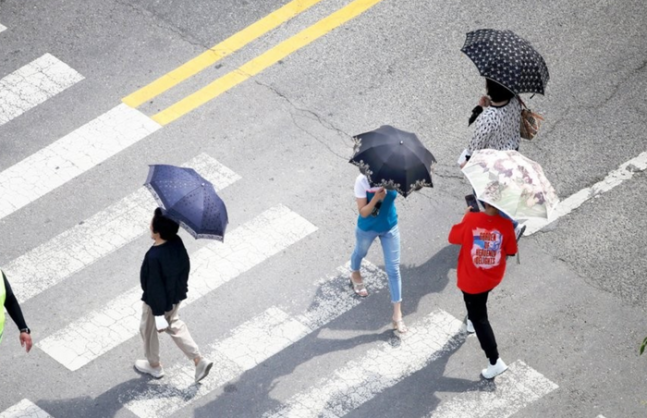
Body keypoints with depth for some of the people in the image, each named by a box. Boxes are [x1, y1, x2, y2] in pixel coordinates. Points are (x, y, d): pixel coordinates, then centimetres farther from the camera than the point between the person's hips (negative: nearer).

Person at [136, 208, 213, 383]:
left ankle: (154, 366, 45)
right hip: (176, 295, 7)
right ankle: (199, 360, 27)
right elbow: (185, 266, 1)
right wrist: (182, 286, 19)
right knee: (174, 325, 31)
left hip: (158, 300, -7)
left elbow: (155, 287, -29)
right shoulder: (177, 242, -16)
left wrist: (158, 314, -20)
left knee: (148, 330, 22)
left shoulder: (154, 257, -38)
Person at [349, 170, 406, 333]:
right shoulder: (362, 180, -30)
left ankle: (397, 315, 11)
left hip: (389, 227, 1)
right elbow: (363, 212, -27)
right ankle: (355, 274, 68)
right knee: (360, 252, 30)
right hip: (367, 228, -1)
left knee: (393, 269, 4)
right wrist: (376, 198, -42)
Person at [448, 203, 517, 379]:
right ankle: (471, 321, 62)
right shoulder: (506, 224, -18)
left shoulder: (471, 219, -24)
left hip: (472, 280, -3)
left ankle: (495, 362, 4)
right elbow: (510, 251, -5)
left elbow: (453, 238, -7)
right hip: (494, 278, 3)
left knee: (480, 319, 8)